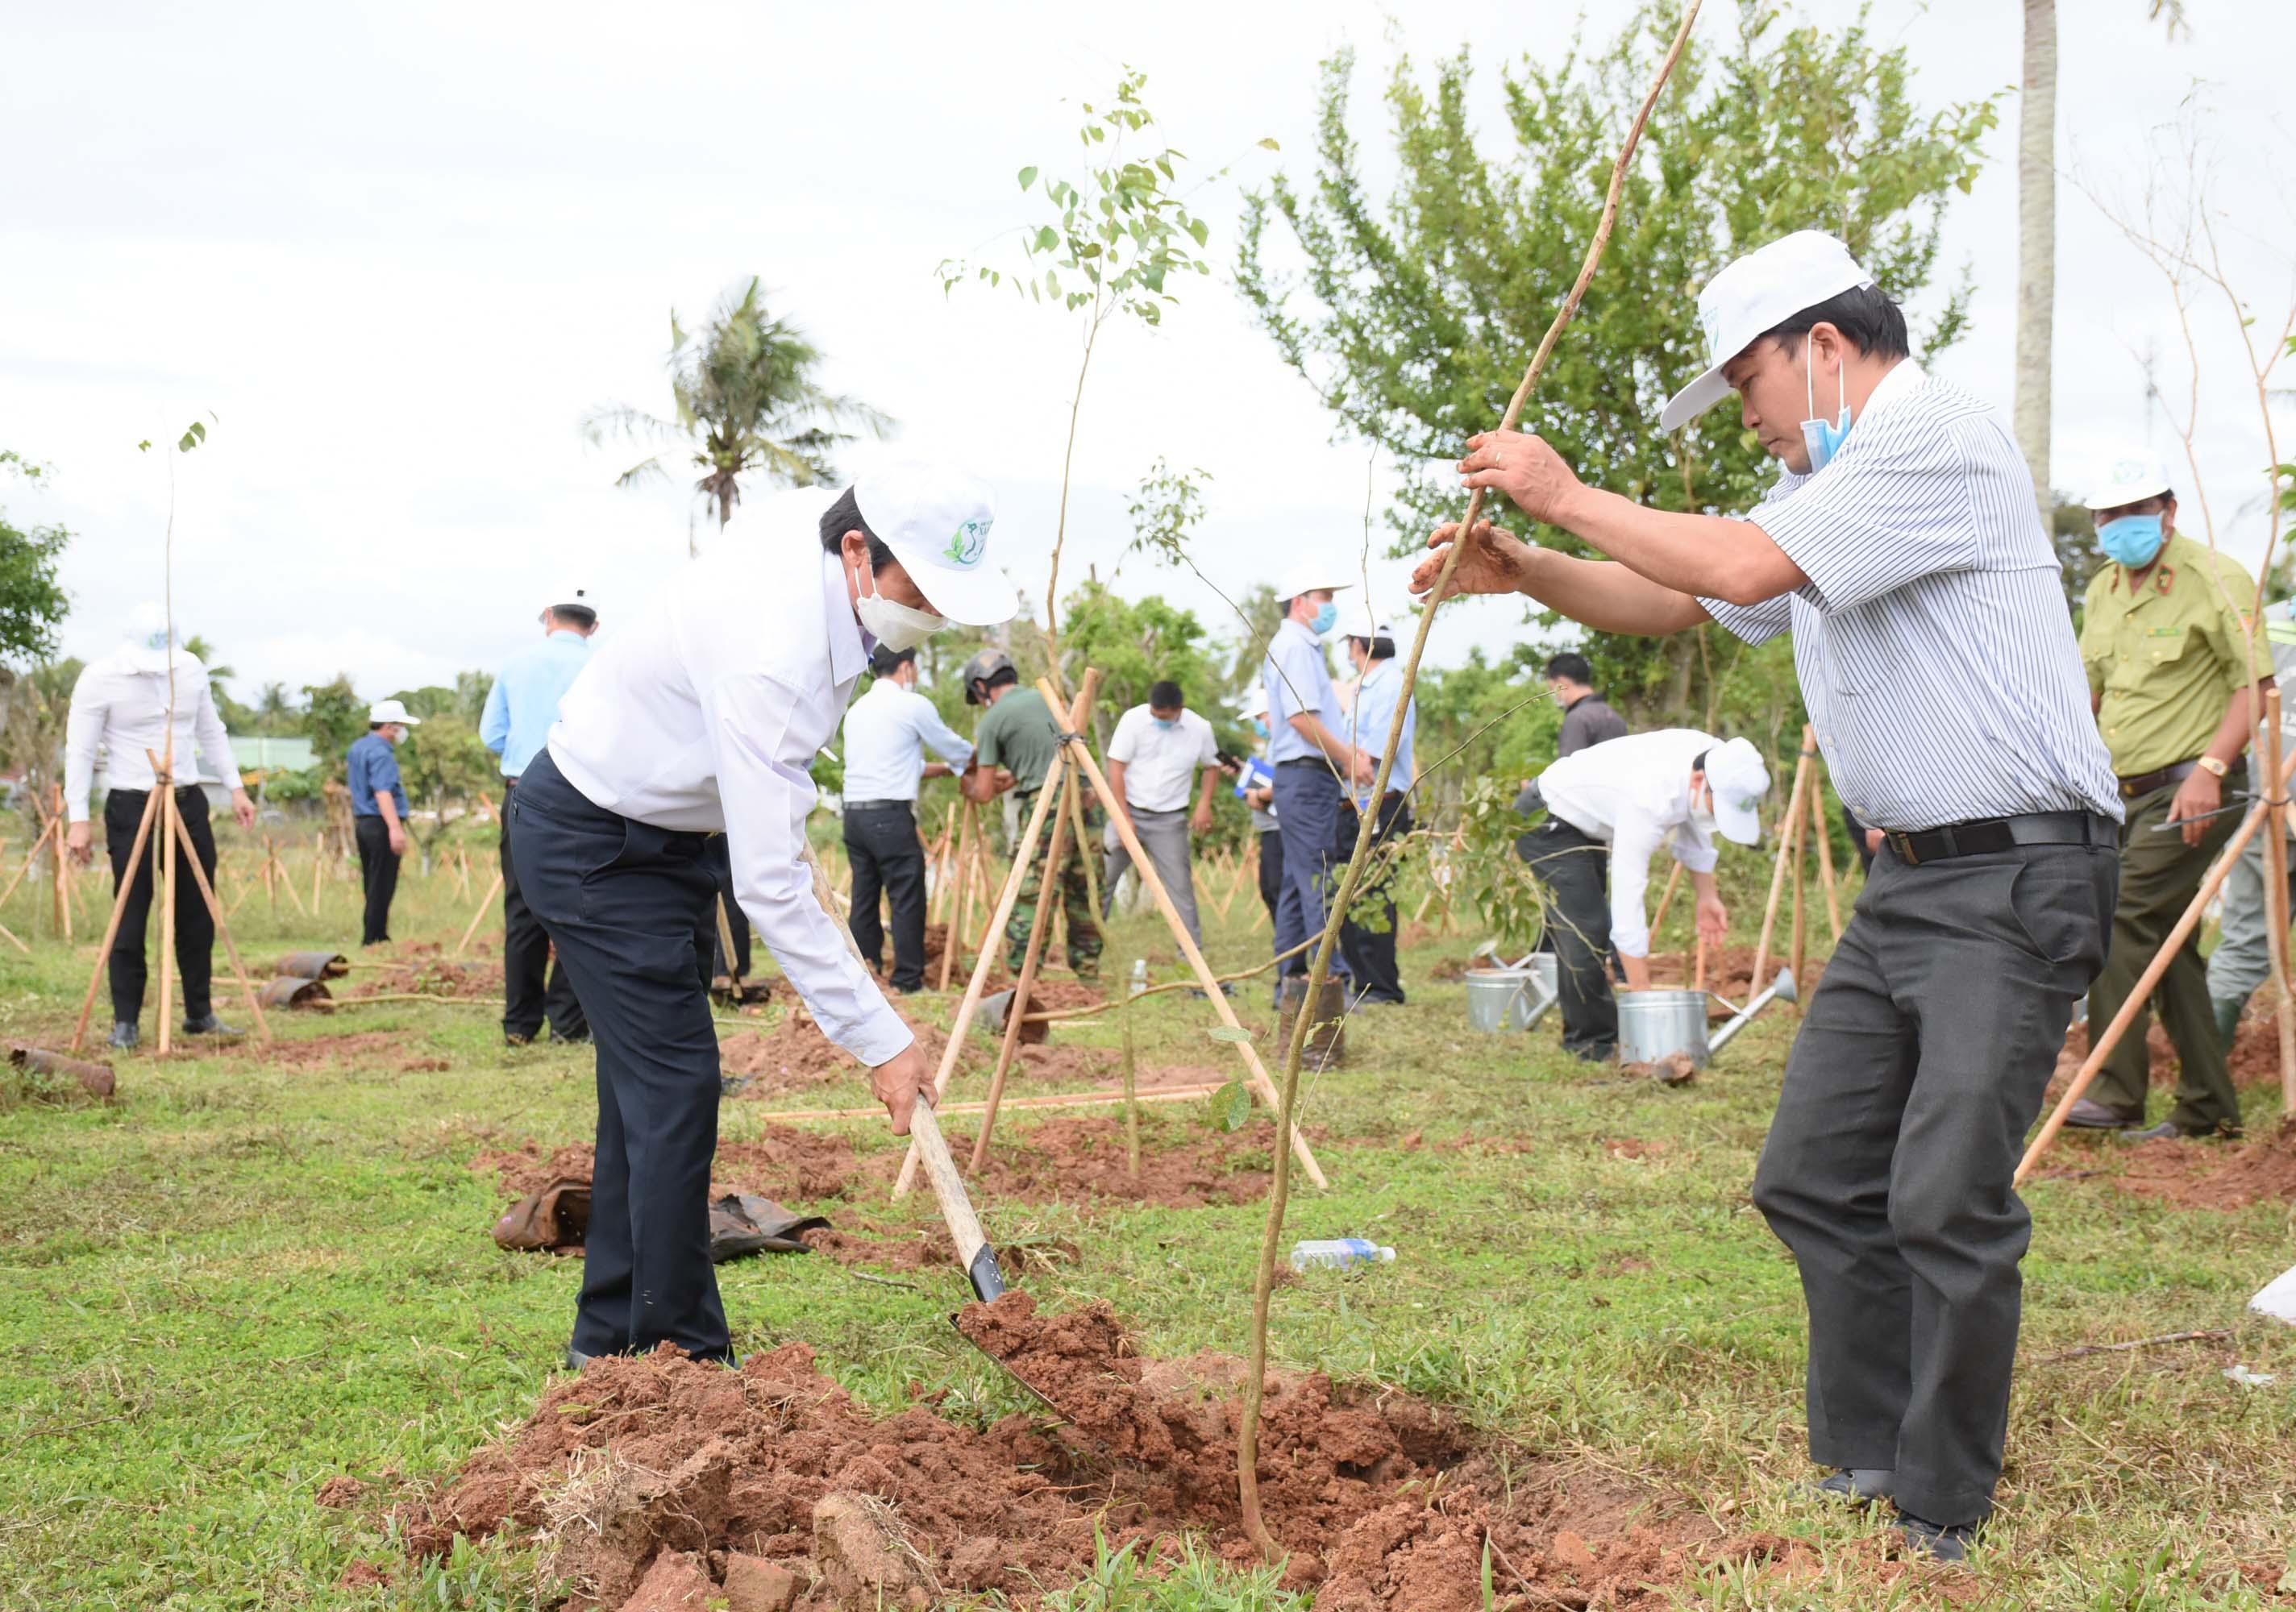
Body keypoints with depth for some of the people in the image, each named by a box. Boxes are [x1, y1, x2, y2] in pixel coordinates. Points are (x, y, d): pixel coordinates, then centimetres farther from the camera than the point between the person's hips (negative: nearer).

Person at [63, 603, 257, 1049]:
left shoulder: (191, 669, 4)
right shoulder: (100, 677, -10)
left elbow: (212, 733, 16)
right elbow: (79, 751, -9)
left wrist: (235, 788, 10)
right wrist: (78, 819, -14)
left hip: (188, 801, 5)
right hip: (131, 806, -5)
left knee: (197, 916, 7)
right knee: (130, 921, -4)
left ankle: (200, 1014, 17)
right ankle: (125, 1022, 3)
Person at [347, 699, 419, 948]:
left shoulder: (357, 747, 14)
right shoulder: (380, 753, -16)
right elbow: (382, 792, -27)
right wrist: (395, 828, -36)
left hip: (362, 822, 10)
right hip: (380, 825, -10)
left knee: (373, 886, 14)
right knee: (382, 888, -7)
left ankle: (376, 937, 18)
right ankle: (373, 939, -8)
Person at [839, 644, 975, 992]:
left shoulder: (857, 709, 18)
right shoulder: (914, 705, -4)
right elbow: (956, 750, 6)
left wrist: (944, 768, 30)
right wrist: (975, 759, 28)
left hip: (854, 815, 7)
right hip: (891, 815, -7)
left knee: (864, 899, 10)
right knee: (907, 899, -2)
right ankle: (908, 979, -3)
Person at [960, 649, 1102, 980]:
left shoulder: (992, 720, 2)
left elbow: (985, 793, 5)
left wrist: (967, 785, 27)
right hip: (1086, 796, 6)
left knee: (1030, 897, -4)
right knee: (1083, 896, 11)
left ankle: (1021, 977, -5)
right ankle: (1088, 974, 15)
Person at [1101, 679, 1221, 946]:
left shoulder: (1199, 728, -5)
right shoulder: (1133, 720, -10)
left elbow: (1211, 766, 13)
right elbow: (1116, 769, -9)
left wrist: (1204, 805, 0)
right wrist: (1123, 818, -12)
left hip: (1170, 820, 1)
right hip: (1129, 811, 0)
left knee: (1180, 885, -2)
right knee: (1103, 879, -1)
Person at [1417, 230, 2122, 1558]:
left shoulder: (1937, 436, -13)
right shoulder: (1833, 480, 20)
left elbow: (1744, 568, -22)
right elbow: (1677, 602, 25)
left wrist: (1568, 496, -11)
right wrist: (1525, 573, 10)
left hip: (2019, 874, -10)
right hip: (1910, 875, 10)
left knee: (1947, 1200, -12)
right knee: (1814, 1179, 8)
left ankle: (1946, 1520, 0)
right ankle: (1865, 1464, 18)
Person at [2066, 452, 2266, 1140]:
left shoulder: (2215, 580, -9)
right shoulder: (2102, 590, 14)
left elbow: (2254, 685, -13)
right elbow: (2090, 688, 23)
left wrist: (2209, 767, -23)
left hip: (2191, 790, -8)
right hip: (2127, 792, 8)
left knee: (2124, 926, -16)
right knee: (2169, 940, 9)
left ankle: (2115, 1094, -13)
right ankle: (2209, 1107, 16)